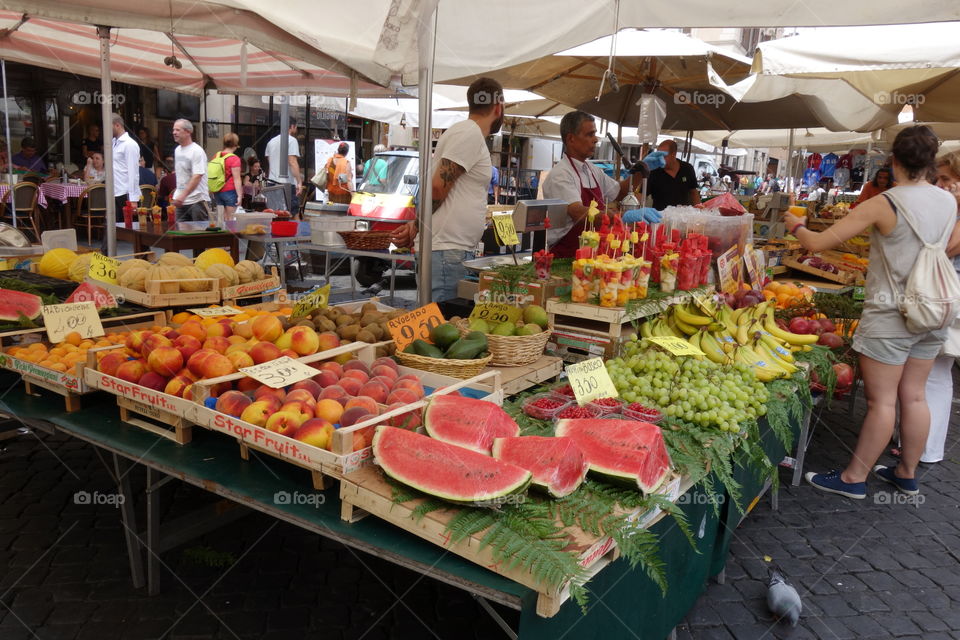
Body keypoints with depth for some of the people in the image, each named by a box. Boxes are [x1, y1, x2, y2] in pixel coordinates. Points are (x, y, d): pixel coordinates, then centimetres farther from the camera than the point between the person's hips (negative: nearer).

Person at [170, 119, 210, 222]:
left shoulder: (197, 151, -11)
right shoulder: (177, 150, 14)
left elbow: (197, 177, -20)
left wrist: (183, 195, -28)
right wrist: (177, 195, 15)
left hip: (197, 200, -8)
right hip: (181, 201, 8)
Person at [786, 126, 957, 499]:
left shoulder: (883, 205, -17)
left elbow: (817, 243, -17)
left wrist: (795, 226, 3)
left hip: (890, 315, -6)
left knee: (881, 400, 0)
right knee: (914, 396, 15)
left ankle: (854, 478, 13)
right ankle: (907, 475, 28)